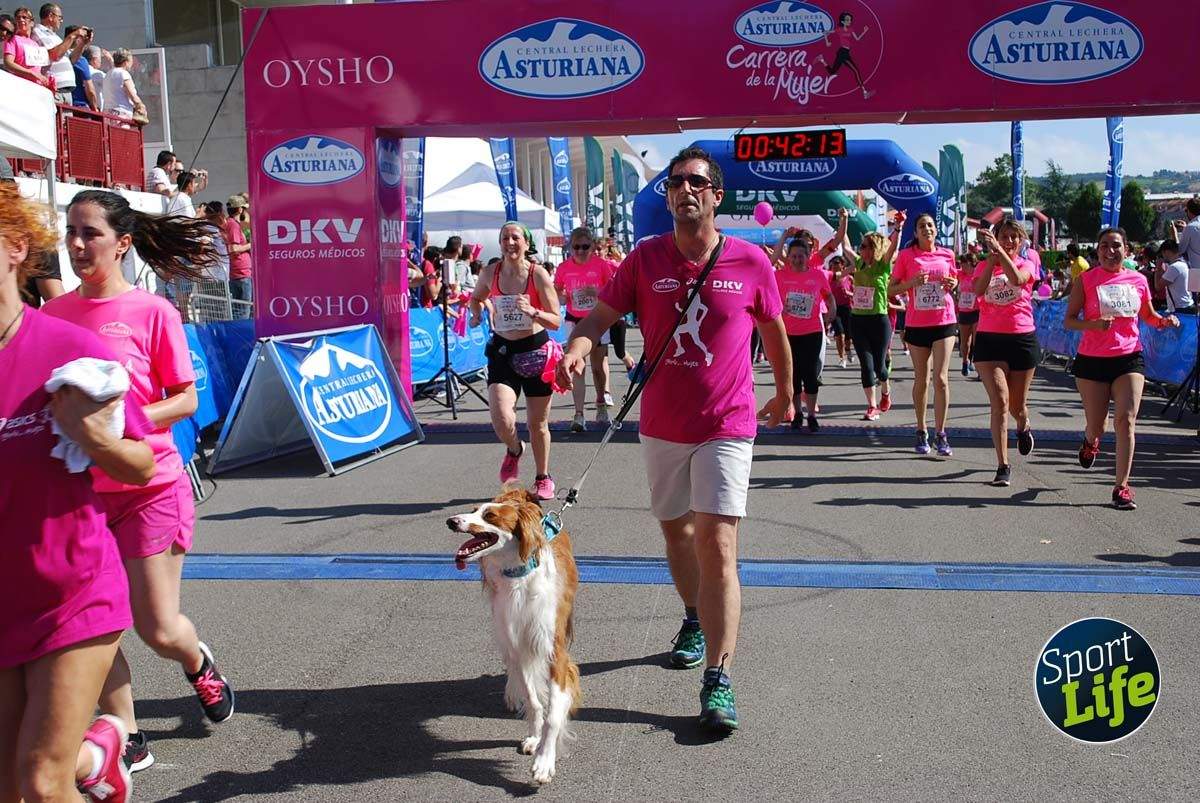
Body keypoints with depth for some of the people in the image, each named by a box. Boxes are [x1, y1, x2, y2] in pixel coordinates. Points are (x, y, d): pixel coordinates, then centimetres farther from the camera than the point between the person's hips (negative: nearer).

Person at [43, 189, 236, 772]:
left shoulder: (152, 312, -8)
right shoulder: (53, 314, 3)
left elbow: (186, 399, -5)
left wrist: (130, 419, -21)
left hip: (149, 486, -3)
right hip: (78, 488, 4)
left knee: (158, 629, 1)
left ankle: (197, 662, 37)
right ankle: (127, 741, 24)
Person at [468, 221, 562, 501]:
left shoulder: (538, 274, -10)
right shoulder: (490, 273, -1)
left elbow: (556, 321, -9)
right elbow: (476, 297, 22)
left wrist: (532, 311, -25)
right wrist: (477, 314, 3)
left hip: (535, 350, -1)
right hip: (503, 350, 1)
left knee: (538, 423, 9)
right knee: (501, 419, -18)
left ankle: (543, 478, 32)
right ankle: (514, 450, 18)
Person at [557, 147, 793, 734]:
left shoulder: (751, 263, -4)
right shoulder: (645, 258, -1)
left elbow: (774, 332, 9)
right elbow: (601, 315, -6)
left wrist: (784, 395, 21)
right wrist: (576, 349, -28)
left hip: (726, 426, -3)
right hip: (661, 426, 3)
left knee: (716, 543, -13)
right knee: (675, 530, 19)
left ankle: (718, 679, -9)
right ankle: (695, 620, 45)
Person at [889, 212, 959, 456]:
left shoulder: (947, 255, 6)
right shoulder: (907, 255, 0)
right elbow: (892, 289, 1)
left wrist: (952, 284, -2)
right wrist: (912, 282, -17)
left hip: (944, 321, 1)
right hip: (916, 324, -1)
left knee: (941, 378, -7)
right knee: (921, 380, 8)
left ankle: (941, 435, -2)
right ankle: (921, 432, 22)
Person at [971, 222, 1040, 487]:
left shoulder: (1026, 265, 3)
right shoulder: (984, 265, 6)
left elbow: (1017, 279, -22)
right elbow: (978, 290, -16)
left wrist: (1001, 251, -29)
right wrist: (992, 258, -22)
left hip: (1022, 339, 1)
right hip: (989, 339, 0)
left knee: (1017, 404, 12)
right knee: (1000, 402, -13)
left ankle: (1023, 426, 50)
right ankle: (1003, 466, -10)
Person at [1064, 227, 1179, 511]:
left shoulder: (1138, 280, 5)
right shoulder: (1086, 280, -2)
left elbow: (1149, 315, 19)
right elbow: (1069, 320, -3)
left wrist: (1165, 321, -3)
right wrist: (1092, 324, -23)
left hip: (1129, 358, 1)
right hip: (1092, 359, -1)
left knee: (1125, 420, -12)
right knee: (1096, 425, 7)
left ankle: (1122, 487, -6)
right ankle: (1091, 441, 47)